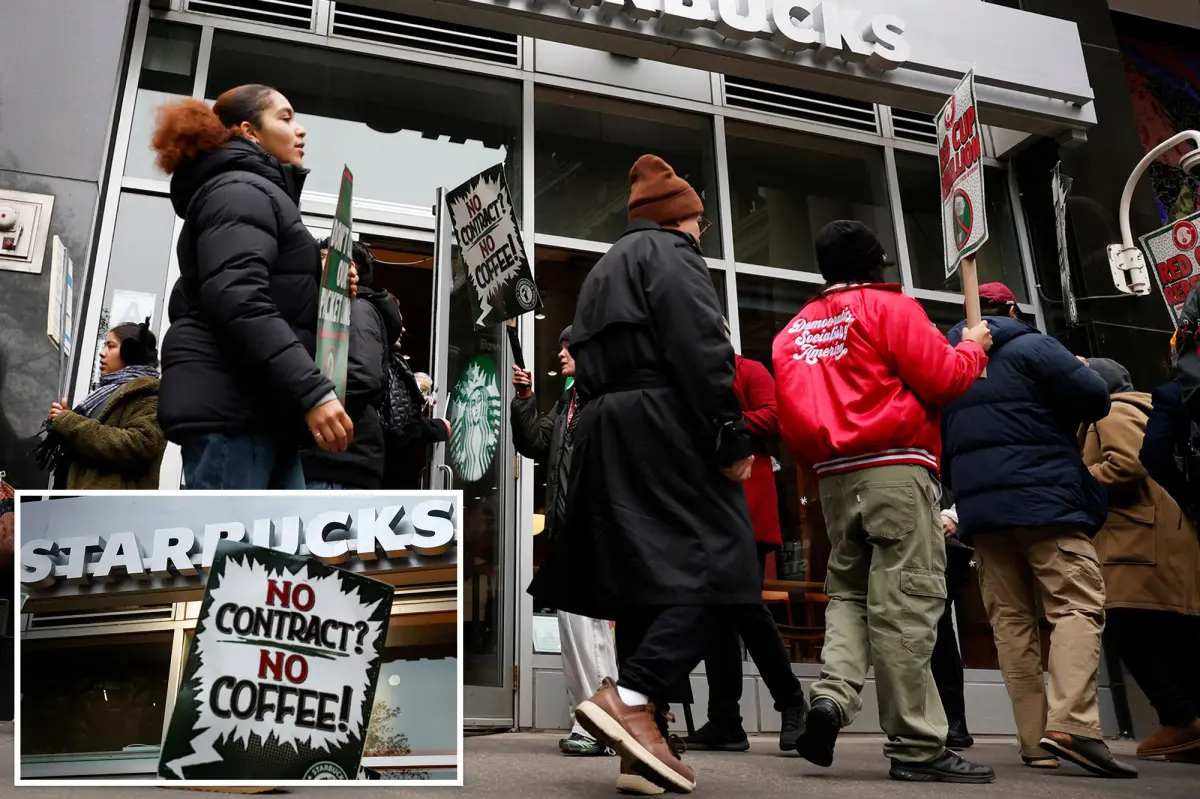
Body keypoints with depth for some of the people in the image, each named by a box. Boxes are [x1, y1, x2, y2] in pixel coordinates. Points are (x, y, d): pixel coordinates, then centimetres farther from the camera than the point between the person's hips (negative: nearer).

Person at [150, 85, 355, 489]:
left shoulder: (261, 194, 29)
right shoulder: (241, 191, -4)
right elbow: (238, 303, -20)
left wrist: (323, 287, 10)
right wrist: (312, 392, -25)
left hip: (262, 410, 10)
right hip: (231, 405, -10)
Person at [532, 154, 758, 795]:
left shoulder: (604, 270, 28)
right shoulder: (670, 252, 2)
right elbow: (700, 347, -13)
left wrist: (603, 422, 19)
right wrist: (731, 437, -14)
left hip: (604, 431, 9)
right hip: (661, 425, -9)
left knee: (655, 578, 7)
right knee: (720, 570, -10)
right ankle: (629, 697, -24)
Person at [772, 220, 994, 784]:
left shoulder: (794, 330, 17)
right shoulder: (889, 307, 0)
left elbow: (789, 415, 15)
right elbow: (943, 379, -7)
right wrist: (974, 347, 12)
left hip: (833, 476, 6)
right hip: (895, 468, -6)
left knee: (849, 590, 16)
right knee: (904, 602, -5)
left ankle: (832, 693, -6)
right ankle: (917, 747, -1)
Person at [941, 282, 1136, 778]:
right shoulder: (1030, 347, -2)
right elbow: (1095, 398, -10)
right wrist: (1061, 417, 11)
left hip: (980, 511, 6)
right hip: (1045, 500, -5)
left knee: (1011, 620, 6)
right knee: (1078, 606, -6)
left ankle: (1035, 742, 4)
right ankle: (1071, 724, -22)